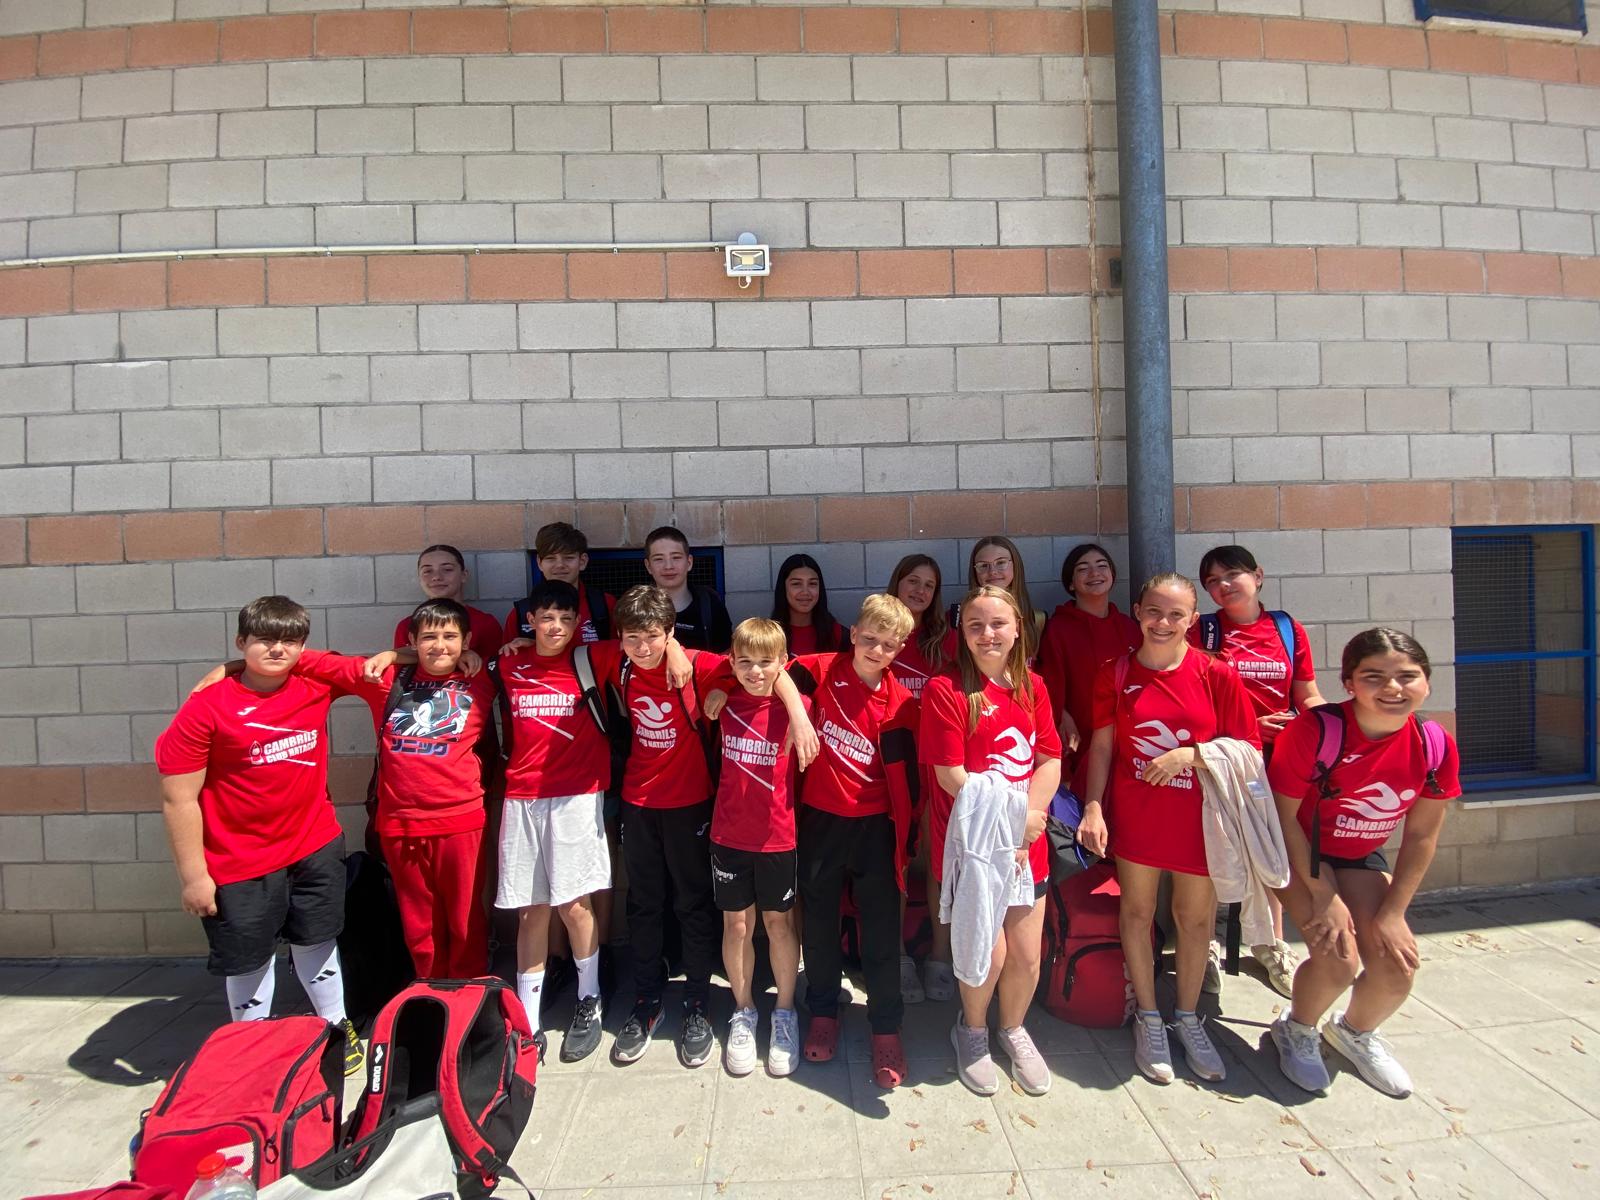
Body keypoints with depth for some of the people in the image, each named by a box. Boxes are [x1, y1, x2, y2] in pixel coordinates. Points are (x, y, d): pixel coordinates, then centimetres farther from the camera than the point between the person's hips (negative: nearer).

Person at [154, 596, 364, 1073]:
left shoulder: (318, 686, -5)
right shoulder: (206, 708, -16)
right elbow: (178, 799, -13)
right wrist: (194, 876, -12)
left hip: (315, 848, 3)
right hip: (240, 864, -3)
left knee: (315, 942, 19)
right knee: (249, 961, 12)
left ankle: (337, 1028, 38)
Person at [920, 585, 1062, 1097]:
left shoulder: (1032, 686, 5)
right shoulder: (946, 690, -11)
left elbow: (1050, 761, 0)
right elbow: (951, 775, -14)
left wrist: (1026, 823, -14)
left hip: (1027, 845, 5)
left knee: (1027, 955, 11)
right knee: (990, 953, 3)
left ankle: (1013, 1029, 42)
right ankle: (971, 1030, 35)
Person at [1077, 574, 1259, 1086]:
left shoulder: (1217, 675, -7)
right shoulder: (1115, 674, -4)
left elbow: (1248, 747, -3)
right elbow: (1102, 744, 1)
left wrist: (1190, 754, -18)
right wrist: (1093, 806, -6)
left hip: (1199, 815, 0)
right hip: (1135, 811, 0)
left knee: (1196, 916, 13)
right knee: (1137, 910, 11)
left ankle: (1187, 1017, 35)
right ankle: (1148, 1018, 31)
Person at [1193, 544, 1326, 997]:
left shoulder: (1288, 629, 4)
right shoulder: (1202, 632, -4)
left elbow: (1308, 697, 7)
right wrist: (1246, 725, -16)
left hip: (1277, 756, 3)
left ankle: (1271, 944, 36)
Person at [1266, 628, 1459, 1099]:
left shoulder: (1437, 746, -13)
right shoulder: (1314, 730, -28)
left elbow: (1421, 836, -3)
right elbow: (1284, 816, -20)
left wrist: (1392, 912, -6)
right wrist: (1324, 896, -18)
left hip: (1360, 858, 5)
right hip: (1299, 853, -4)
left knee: (1398, 966, -6)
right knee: (1338, 959, -18)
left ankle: (1356, 1031, 30)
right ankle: (1296, 1031, 16)